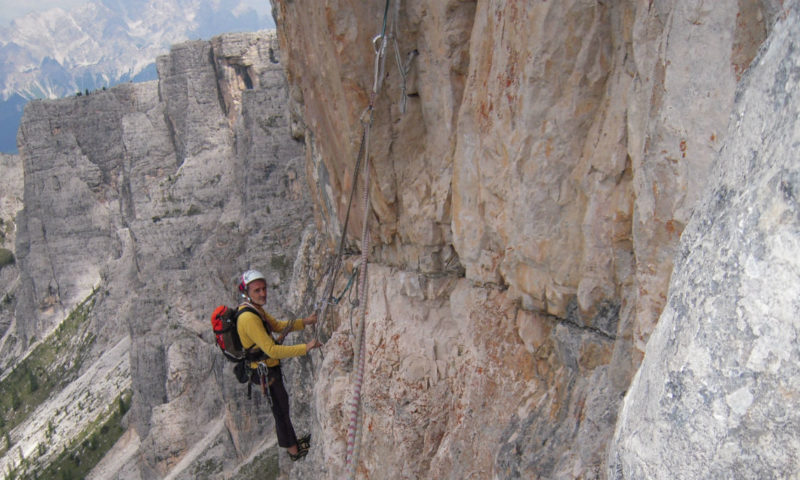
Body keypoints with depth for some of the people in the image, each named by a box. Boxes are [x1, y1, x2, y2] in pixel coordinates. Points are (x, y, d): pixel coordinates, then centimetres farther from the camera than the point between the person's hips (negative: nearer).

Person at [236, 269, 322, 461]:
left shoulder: (256, 308, 1)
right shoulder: (249, 318, -31)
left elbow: (277, 326, 12)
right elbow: (272, 350, -34)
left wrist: (304, 322, -1)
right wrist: (305, 348, -32)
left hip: (270, 365, 10)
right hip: (265, 371, -10)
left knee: (281, 404, 24)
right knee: (281, 408, 7)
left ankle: (291, 441, 42)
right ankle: (294, 450, 23)